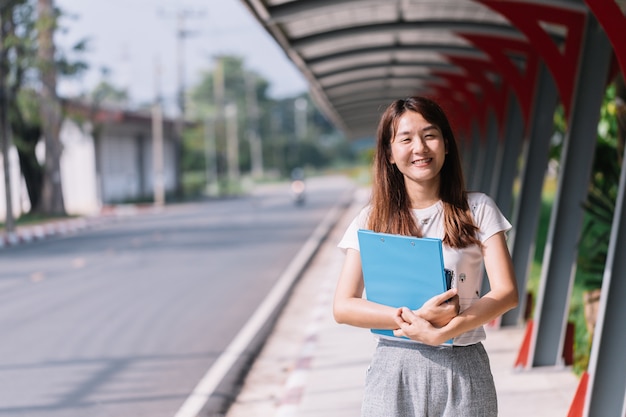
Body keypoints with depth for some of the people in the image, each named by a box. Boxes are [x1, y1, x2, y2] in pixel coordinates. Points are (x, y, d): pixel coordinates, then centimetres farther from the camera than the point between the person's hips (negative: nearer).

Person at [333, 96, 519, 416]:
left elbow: (506, 292, -6)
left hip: (463, 369, 0)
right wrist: (416, 318, -17)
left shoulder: (477, 210, 1)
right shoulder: (372, 220, 2)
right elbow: (343, 307, -4)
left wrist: (441, 333, -18)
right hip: (394, 370, 0)